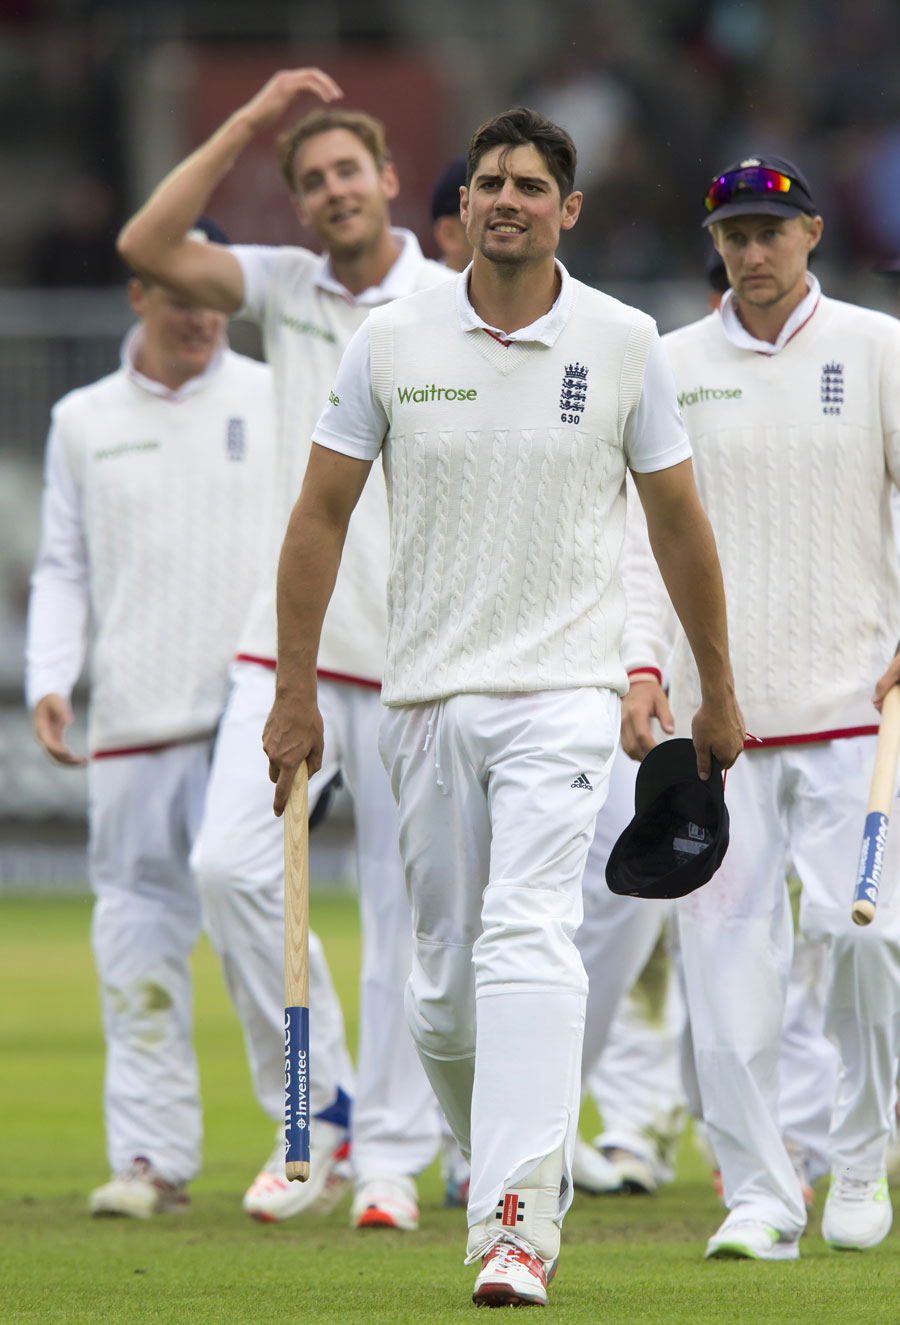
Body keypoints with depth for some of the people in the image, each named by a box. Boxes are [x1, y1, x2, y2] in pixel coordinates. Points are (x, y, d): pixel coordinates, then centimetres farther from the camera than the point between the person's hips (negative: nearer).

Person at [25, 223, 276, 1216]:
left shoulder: (277, 401, 7)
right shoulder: (84, 420, 13)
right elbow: (63, 568, 13)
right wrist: (48, 680, -2)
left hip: (254, 714, -2)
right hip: (131, 719, 2)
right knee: (137, 929, 0)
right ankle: (150, 1154, 3)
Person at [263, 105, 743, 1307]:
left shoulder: (623, 343, 1)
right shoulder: (393, 340, 2)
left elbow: (678, 520, 10)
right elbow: (321, 516, 7)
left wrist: (718, 693, 14)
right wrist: (295, 692, 3)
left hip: (562, 690, -3)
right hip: (427, 698, 3)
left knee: (528, 938, -20)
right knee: (442, 982, 6)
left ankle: (519, 1220, -26)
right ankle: (522, 1162, 28)